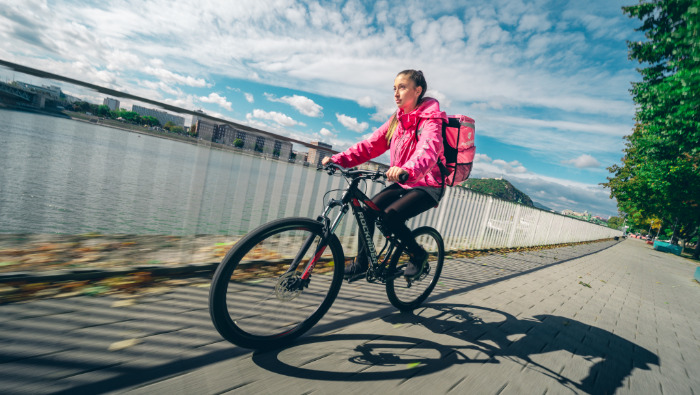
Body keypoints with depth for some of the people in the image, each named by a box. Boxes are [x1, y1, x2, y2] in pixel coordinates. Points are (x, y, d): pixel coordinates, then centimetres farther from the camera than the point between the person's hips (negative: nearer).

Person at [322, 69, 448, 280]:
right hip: (403, 183, 7)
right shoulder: (397, 119, 7)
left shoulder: (431, 120, -14)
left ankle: (418, 255, 1)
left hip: (428, 185, -6)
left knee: (390, 216, -26)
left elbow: (428, 149, -35)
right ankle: (361, 263, 6)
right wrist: (339, 159, -13)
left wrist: (407, 169, -58)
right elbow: (372, 144, -1)